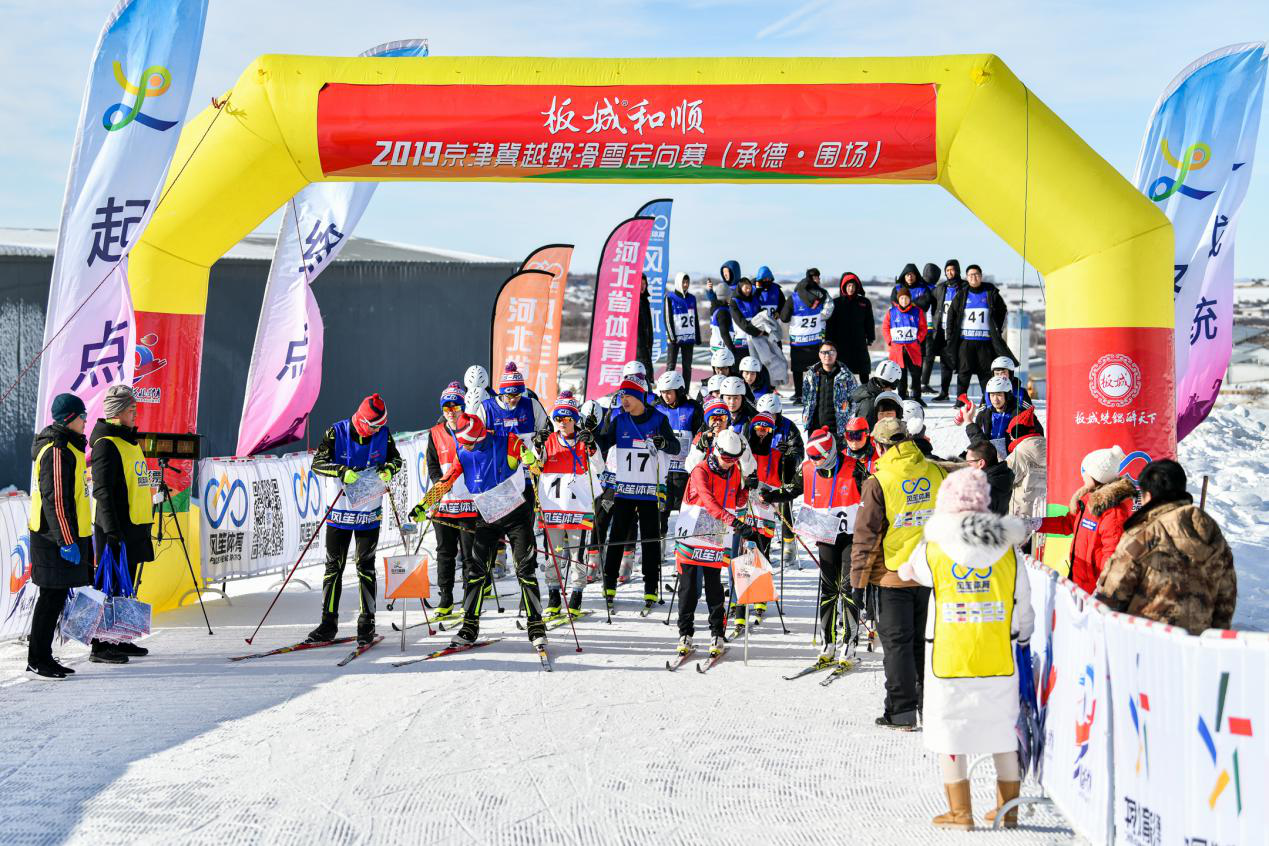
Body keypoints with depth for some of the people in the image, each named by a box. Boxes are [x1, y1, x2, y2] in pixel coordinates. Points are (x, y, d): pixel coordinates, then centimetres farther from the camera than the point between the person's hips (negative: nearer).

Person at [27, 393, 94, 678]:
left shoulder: (66, 447, 17)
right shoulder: (57, 451, -16)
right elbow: (55, 499, -21)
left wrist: (76, 537, 26)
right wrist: (67, 541, -22)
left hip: (68, 535, 10)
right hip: (56, 537, -10)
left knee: (56, 596, 12)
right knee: (52, 596, -5)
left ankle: (42, 657, 18)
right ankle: (37, 659, 2)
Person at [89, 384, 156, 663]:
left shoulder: (129, 441, 18)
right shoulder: (106, 444, -12)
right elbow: (103, 491, -19)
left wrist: (143, 526, 25)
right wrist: (112, 531, -24)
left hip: (135, 527, 9)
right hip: (116, 528, -9)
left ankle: (120, 640, 22)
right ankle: (101, 646, -2)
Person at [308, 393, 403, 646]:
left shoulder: (383, 433, -3)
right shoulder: (337, 432, -8)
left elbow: (396, 459, 8)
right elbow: (317, 463, -12)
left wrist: (388, 469, -16)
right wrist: (342, 471, -29)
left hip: (369, 513, 0)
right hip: (339, 511, 0)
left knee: (365, 568, 2)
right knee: (333, 567, 5)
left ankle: (366, 623, 9)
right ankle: (329, 623, 13)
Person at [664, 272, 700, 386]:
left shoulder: (692, 298, 12)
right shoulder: (670, 297, -2)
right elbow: (668, 318, -6)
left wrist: (698, 338, 14)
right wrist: (671, 336, -13)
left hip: (689, 337, 5)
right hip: (675, 338, -5)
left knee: (687, 366, 7)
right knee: (671, 365, -4)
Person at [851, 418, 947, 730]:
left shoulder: (879, 481, -13)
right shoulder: (937, 472, 1)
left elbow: (866, 534, -10)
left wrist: (858, 577, -2)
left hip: (895, 574, -5)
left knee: (896, 641, 4)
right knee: (921, 639, 18)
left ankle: (903, 711, 5)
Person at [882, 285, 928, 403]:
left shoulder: (917, 311, 3)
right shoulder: (891, 311, 4)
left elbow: (923, 328, 8)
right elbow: (885, 328, 9)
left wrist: (918, 340, -3)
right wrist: (890, 341, -1)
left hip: (913, 348, 0)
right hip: (897, 348, 0)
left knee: (916, 373, 0)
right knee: (901, 375, 4)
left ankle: (917, 397, 8)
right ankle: (902, 397, 12)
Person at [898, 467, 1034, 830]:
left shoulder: (932, 549, -7)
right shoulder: (1008, 549, -1)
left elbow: (910, 570, 14)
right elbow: (1023, 603, 6)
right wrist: (1022, 642, 20)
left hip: (948, 658, -2)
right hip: (998, 658, 3)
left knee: (950, 726, 8)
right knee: (1002, 728, 13)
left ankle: (960, 811, 10)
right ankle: (1008, 809, 21)